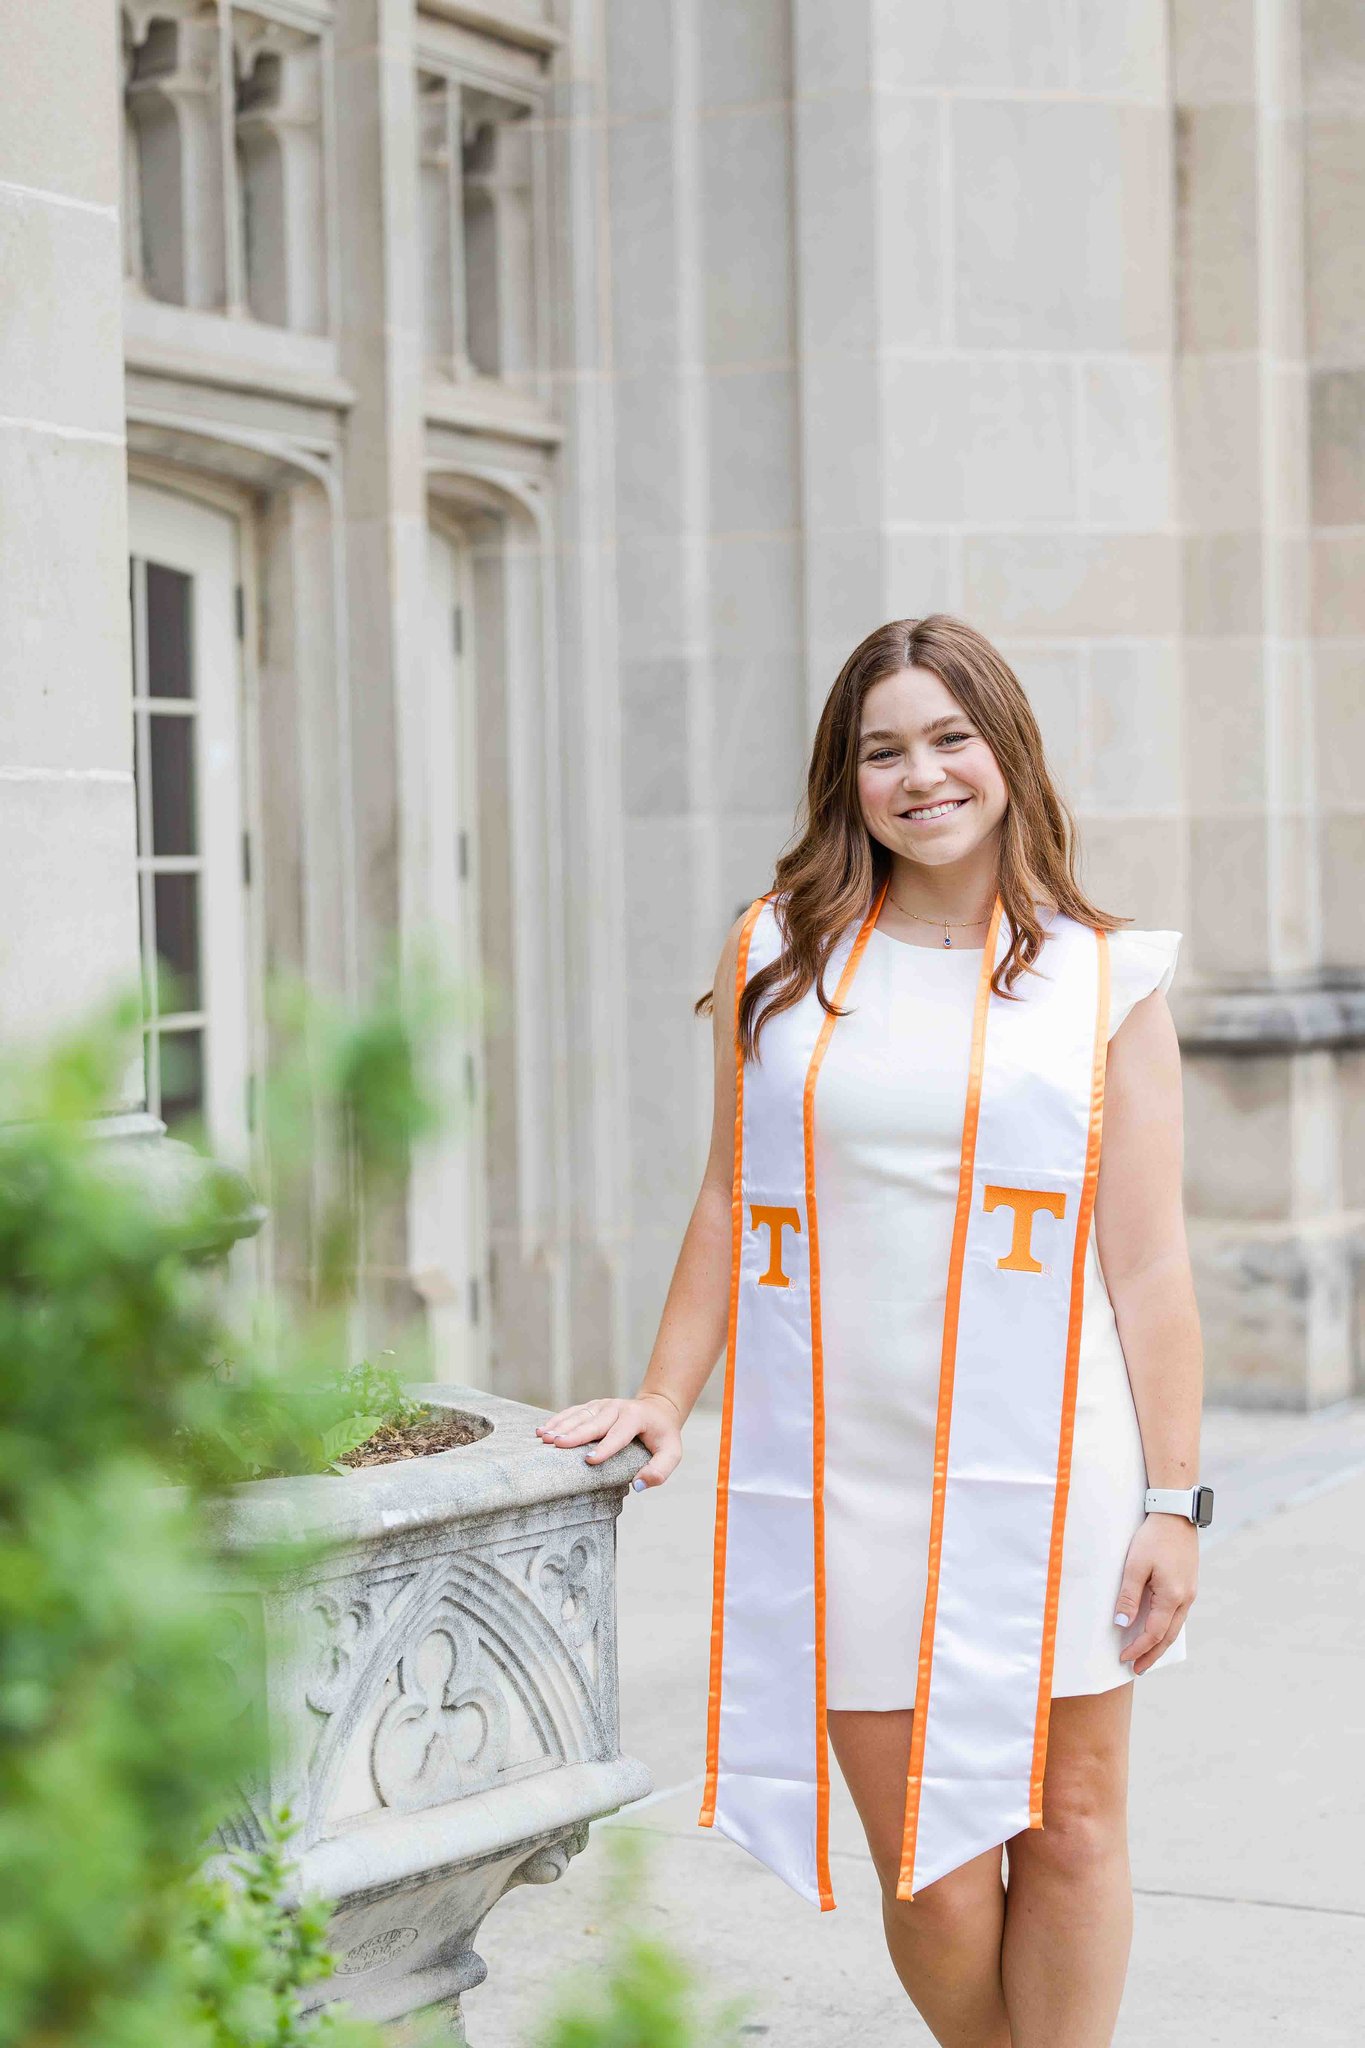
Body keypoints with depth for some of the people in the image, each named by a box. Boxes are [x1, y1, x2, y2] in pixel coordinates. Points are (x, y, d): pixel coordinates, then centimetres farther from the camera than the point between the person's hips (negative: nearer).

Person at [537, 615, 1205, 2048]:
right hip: (857, 1472, 1)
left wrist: (1171, 1498, 0)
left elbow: (1149, 1261, 3)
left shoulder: (1104, 974, 3)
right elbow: (732, 1199, 15)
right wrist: (664, 1399, 13)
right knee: (930, 1879, -1)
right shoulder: (781, 960, 7)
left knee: (1070, 1828, 5)